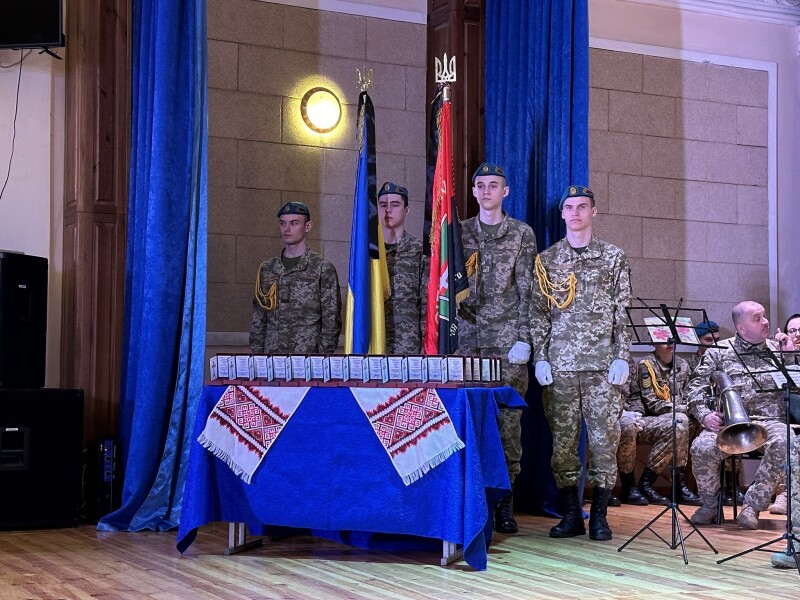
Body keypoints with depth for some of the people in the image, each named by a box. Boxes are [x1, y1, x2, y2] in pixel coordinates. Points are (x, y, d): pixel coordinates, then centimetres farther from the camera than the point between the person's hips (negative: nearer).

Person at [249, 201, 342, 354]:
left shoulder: (323, 268, 0)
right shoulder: (267, 269, 13)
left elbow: (332, 319, -3)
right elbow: (258, 320, 15)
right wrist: (257, 355, 6)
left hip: (307, 357, -4)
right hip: (271, 355, 4)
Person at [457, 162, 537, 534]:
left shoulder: (522, 234, 7)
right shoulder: (460, 232, 13)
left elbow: (527, 290, 2)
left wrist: (524, 338, -6)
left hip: (508, 339, -2)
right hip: (468, 337, 2)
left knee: (508, 417, -4)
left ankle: (505, 502, 2)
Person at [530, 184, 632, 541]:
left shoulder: (614, 258, 8)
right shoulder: (546, 260, 11)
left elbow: (623, 313, 5)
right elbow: (538, 313, 9)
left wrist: (621, 357, -4)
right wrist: (540, 358, -1)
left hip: (602, 364, -1)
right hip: (559, 364, 1)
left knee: (604, 438, -3)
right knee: (563, 440, 1)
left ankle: (599, 516, 7)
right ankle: (572, 514, 11)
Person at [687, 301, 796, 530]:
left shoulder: (777, 349, 15)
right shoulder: (719, 351, 11)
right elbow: (696, 386, 6)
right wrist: (705, 414, -11)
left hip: (769, 421, 1)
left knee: (783, 445, -34)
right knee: (702, 448, -29)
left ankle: (752, 505, -19)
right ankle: (710, 504, 0)